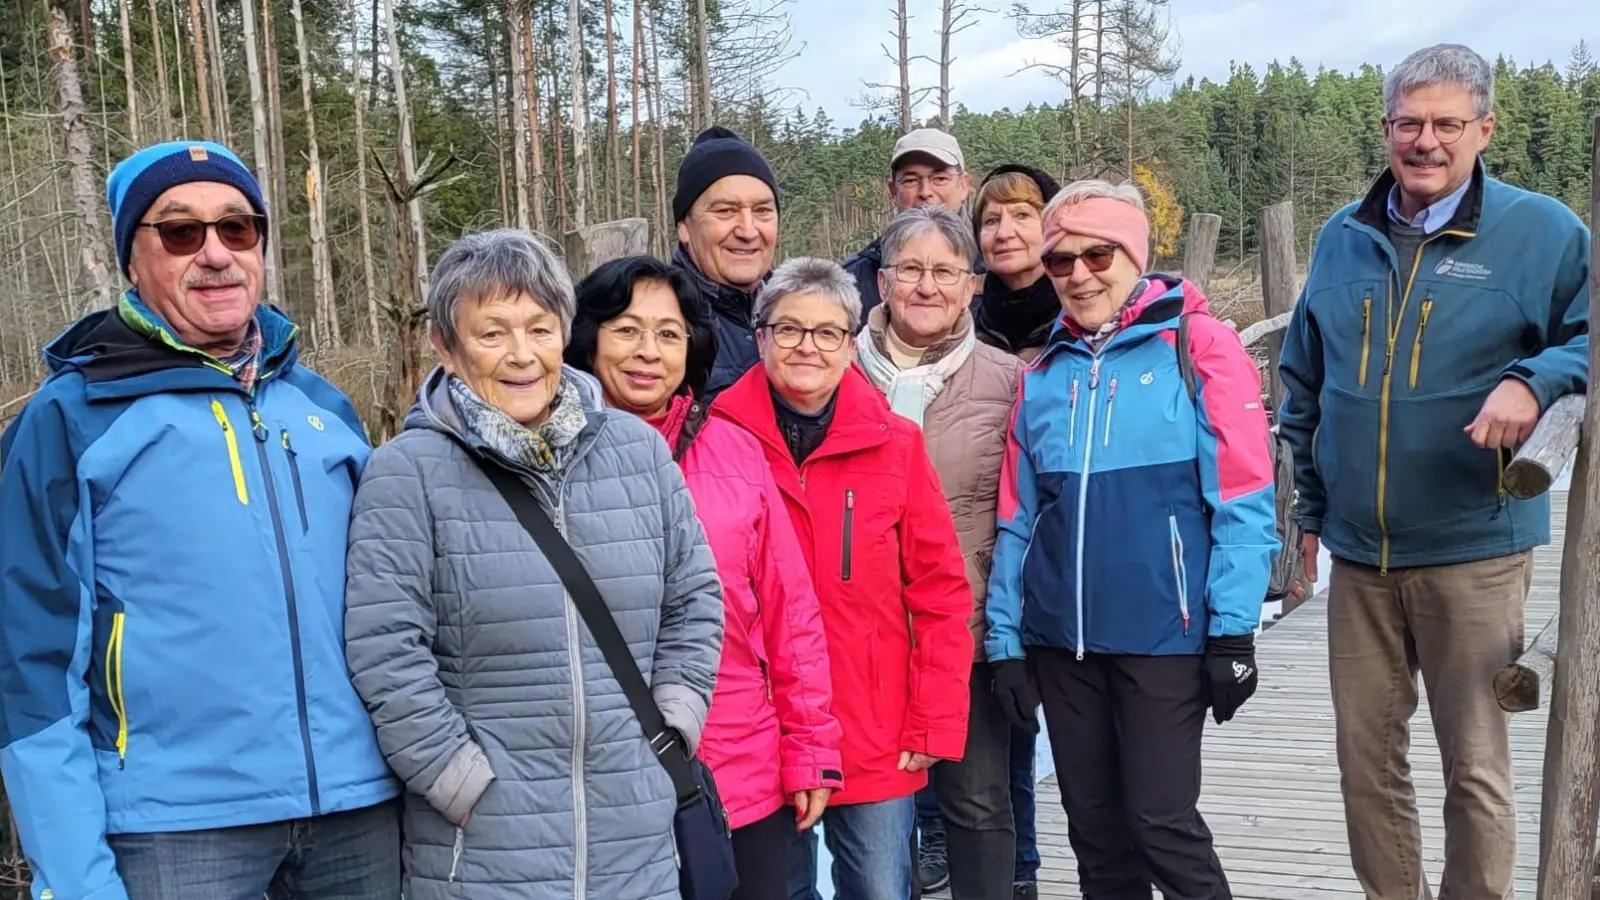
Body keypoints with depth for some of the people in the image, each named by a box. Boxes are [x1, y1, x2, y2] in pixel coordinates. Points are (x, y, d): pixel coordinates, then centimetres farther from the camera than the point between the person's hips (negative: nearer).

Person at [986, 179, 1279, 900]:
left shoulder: (1199, 346, -4)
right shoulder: (1042, 375, 9)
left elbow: (1243, 502, -8)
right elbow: (1018, 519, 9)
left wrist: (1233, 631, -11)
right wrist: (1003, 637, 5)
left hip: (1164, 634, -4)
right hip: (1060, 639, 5)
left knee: (1161, 819, 1)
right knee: (1093, 826, 14)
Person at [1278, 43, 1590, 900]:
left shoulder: (1541, 230, -5)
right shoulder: (1342, 236, 8)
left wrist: (1534, 381, -22)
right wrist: (1310, 502, 15)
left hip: (1472, 549, -4)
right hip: (1358, 550, 4)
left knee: (1474, 764, 6)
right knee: (1365, 757, 13)